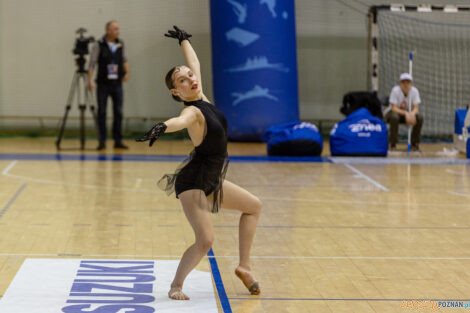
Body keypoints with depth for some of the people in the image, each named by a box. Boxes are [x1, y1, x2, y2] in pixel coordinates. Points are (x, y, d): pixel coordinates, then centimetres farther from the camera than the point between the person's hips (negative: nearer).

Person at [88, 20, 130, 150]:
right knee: (102, 113, 1)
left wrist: (127, 72, 5)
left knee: (118, 113, 2)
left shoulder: (120, 44, 7)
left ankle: (118, 141, 8)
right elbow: (92, 63, -8)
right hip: (103, 84, -3)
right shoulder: (99, 45, -6)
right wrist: (90, 80, -17)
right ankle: (102, 141, 7)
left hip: (117, 84, 3)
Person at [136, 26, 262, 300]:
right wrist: (162, 127, -67)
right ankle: (176, 286, -2)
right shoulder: (193, 111, -20)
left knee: (254, 206, 25)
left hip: (211, 181, 10)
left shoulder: (201, 98, 3)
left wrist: (184, 40, 35)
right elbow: (181, 121, -45)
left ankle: (244, 266, 28)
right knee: (205, 240, -23)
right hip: (194, 182, -10)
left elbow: (195, 62, 21)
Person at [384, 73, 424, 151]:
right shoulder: (396, 90, -22)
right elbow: (394, 108, -27)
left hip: (408, 113, 4)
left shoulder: (414, 91, -13)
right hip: (393, 112, -4)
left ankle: (414, 144, -9)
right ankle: (393, 145, -24)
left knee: (420, 117, -23)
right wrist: (406, 113, -43)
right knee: (394, 117, -38)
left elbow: (416, 108, -14)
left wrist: (412, 114, -38)